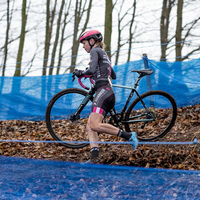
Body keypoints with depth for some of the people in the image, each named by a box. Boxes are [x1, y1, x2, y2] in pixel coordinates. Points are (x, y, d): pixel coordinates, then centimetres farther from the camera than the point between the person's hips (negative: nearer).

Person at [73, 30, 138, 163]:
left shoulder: (95, 50, 1)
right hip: (110, 93, 10)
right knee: (90, 127, 0)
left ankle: (128, 136, -19)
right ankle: (94, 157, -13)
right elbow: (113, 76, 37)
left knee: (95, 125, -22)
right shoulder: (104, 54, 29)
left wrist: (80, 73, 2)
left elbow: (92, 70, -16)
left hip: (103, 91, -10)